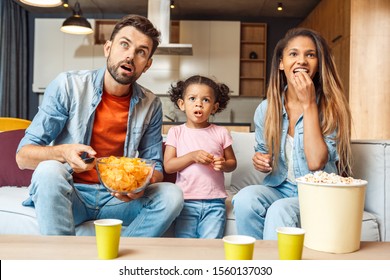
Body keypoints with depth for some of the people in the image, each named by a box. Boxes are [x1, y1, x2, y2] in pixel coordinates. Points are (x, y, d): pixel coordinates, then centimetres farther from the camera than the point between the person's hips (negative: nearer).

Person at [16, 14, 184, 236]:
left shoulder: (151, 105, -2)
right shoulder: (67, 86, -9)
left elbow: (155, 166, 3)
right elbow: (23, 155, -9)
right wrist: (63, 152, -31)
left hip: (118, 198, 3)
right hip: (70, 196, -2)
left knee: (172, 195, -21)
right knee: (49, 170, -32)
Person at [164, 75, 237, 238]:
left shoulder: (221, 133, 6)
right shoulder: (176, 132, 4)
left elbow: (232, 162, 13)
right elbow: (168, 166, -2)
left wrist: (223, 164, -10)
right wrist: (192, 156, -15)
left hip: (215, 202, 1)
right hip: (186, 200, 0)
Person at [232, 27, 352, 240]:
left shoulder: (330, 108, -8)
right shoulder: (266, 109, 3)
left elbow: (316, 162, -23)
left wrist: (309, 104, -20)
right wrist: (261, 161, -8)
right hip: (279, 188, 4)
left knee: (279, 211, -34)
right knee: (245, 198, -28)